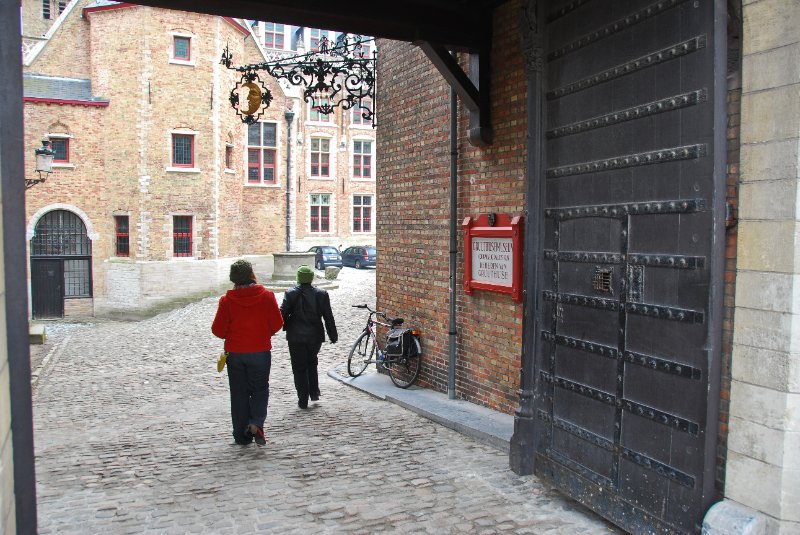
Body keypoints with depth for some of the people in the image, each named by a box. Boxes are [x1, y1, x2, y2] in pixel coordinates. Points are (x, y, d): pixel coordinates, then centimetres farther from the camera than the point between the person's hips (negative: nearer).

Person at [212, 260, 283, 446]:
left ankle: (242, 435, 16)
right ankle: (256, 423, -9)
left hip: (234, 353, 1)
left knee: (238, 392, 12)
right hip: (260, 351, -1)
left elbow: (218, 329, -5)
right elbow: (277, 324, -5)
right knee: (260, 389, 13)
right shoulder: (267, 296, -9)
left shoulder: (227, 300, -7)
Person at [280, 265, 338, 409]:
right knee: (312, 363, 25)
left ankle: (303, 400, 9)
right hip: (315, 336, 2)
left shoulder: (291, 294, -8)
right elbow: (328, 317, 0)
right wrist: (333, 336, 9)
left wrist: (285, 327, 12)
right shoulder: (321, 294, -2)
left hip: (296, 337, -2)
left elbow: (283, 313, -6)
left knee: (299, 368, 7)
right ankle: (314, 392, 18)